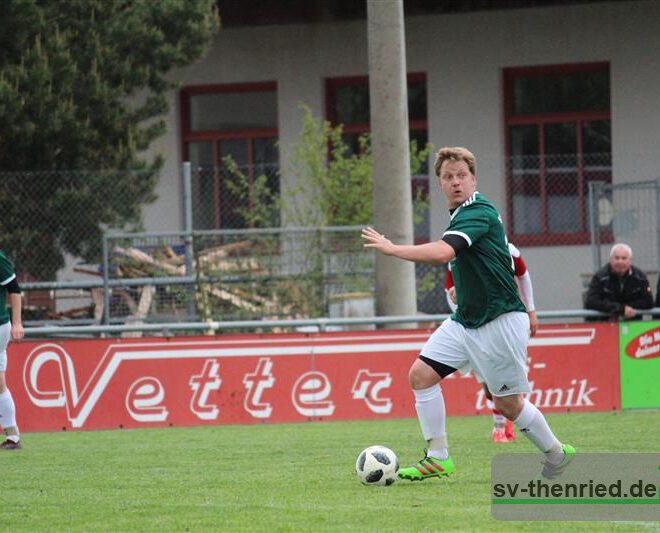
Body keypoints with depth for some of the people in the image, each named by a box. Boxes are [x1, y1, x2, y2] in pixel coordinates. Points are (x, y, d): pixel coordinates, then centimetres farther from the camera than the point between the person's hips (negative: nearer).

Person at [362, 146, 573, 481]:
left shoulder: (478, 212, -19)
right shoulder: (460, 214, 11)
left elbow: (441, 253, -34)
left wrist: (391, 248, -27)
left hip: (500, 322, -9)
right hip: (465, 321, 9)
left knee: (508, 405, 1)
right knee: (421, 374, -5)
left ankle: (557, 454, 23)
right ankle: (438, 459, -1)